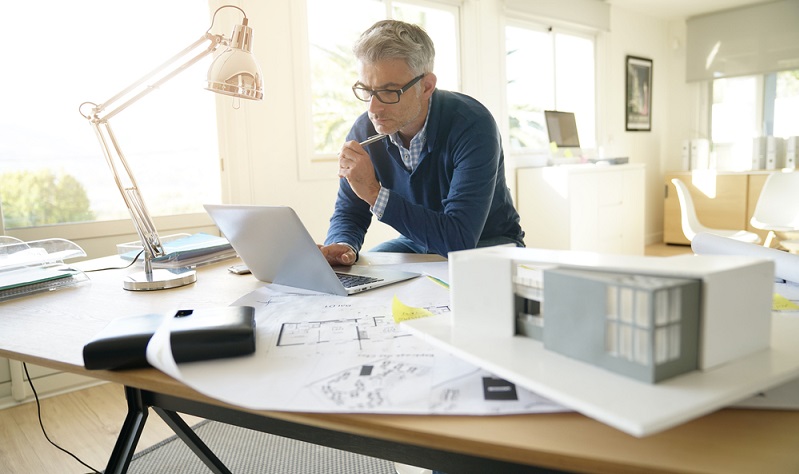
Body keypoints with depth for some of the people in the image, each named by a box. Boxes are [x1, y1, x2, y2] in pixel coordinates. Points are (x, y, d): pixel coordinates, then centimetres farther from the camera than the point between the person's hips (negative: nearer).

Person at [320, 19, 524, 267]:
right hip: (418, 244, 4)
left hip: (487, 244, -4)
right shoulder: (364, 131, -12)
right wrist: (342, 246, -28)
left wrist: (376, 193, -37)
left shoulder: (472, 125, -28)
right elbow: (348, 213, -3)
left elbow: (460, 239, -34)